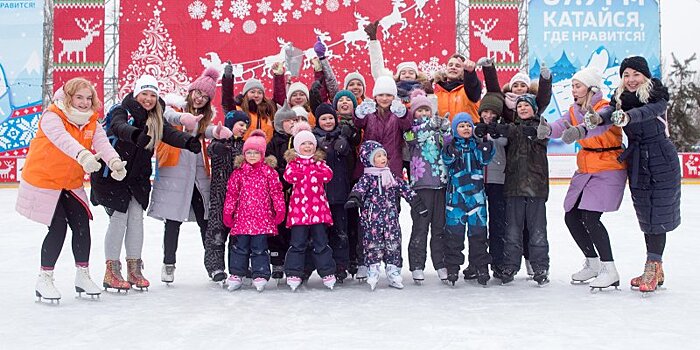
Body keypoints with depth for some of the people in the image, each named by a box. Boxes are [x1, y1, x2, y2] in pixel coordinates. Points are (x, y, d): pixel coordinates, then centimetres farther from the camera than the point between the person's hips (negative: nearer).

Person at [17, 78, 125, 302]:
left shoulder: (91, 122, -1)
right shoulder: (52, 117, -19)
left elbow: (102, 142, -19)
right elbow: (62, 138, -40)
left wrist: (115, 162, -40)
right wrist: (84, 155, -59)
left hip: (71, 183, 6)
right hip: (43, 181, -6)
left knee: (82, 226, 1)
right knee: (58, 228, -9)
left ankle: (82, 276, 19)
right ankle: (44, 279, 9)